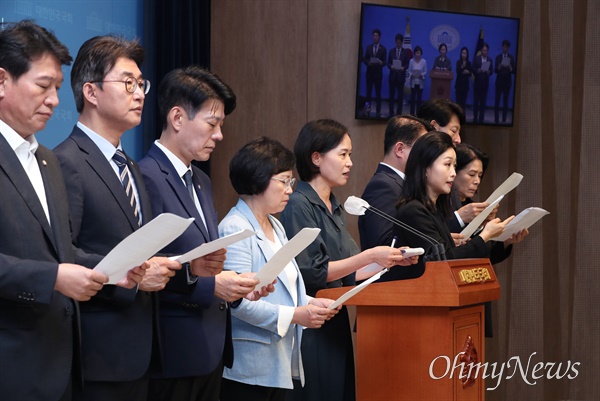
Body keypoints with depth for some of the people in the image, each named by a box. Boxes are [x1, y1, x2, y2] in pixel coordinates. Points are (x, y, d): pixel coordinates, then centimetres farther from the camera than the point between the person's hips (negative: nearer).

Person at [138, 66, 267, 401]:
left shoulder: (202, 182, 17)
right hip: (175, 354, -9)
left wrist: (237, 283, 3)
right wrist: (210, 285, -19)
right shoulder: (147, 178, -13)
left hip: (211, 349, 9)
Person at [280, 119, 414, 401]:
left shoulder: (335, 208, 15)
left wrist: (392, 260, 2)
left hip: (336, 322, 8)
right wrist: (370, 256, -18)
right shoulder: (299, 205, -11)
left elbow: (345, 275, 14)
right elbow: (311, 272, -17)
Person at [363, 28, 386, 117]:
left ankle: (378, 111, -1)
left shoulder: (383, 48, 3)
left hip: (378, 73, -2)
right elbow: (365, 59, 7)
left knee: (378, 93, -2)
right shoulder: (369, 47, 10)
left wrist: (381, 63, -21)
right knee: (368, 91, 2)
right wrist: (368, 62, -14)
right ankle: (367, 108, 6)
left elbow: (384, 62, 1)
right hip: (369, 72, 2)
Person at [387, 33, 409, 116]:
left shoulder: (405, 52, 4)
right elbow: (388, 63, 5)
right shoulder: (391, 51, 8)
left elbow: (407, 65, 1)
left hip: (401, 76, -1)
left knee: (400, 95, 1)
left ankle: (399, 112, 6)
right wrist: (391, 67, -16)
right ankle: (391, 112, 6)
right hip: (392, 75, 1)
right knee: (391, 95, 2)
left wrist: (403, 68, -20)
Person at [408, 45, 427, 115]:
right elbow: (409, 71, 3)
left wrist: (422, 75, -17)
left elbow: (425, 71, 2)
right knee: (412, 98, 0)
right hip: (413, 82, 0)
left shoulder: (424, 61, -2)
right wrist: (411, 75, -16)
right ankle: (412, 113, 4)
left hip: (420, 82, 0)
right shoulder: (411, 61, -1)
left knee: (419, 98, 3)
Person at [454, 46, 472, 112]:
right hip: (459, 83, -3)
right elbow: (457, 72, -12)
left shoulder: (469, 63, 6)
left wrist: (468, 72, -13)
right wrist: (462, 67, -27)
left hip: (465, 83, 3)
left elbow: (470, 74, 7)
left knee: (464, 100, 1)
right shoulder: (458, 62, -1)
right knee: (458, 100, -7)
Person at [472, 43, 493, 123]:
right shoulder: (476, 58, 4)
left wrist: (489, 72, -16)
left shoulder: (489, 60, 9)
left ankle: (481, 118, 4)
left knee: (483, 101, 1)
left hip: (485, 83, 2)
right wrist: (477, 71, -21)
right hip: (477, 82, -2)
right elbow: (473, 69, -1)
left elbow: (492, 71, 6)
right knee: (476, 100, -1)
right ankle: (475, 117, 5)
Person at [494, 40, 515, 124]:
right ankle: (496, 119, -4)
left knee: (505, 101, 0)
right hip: (499, 81, 0)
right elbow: (495, 70, 0)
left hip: (507, 82, 0)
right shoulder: (498, 57, 6)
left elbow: (514, 71, 2)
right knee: (497, 101, -5)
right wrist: (499, 67, -20)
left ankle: (504, 120, 1)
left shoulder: (511, 57, 6)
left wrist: (510, 68, -19)